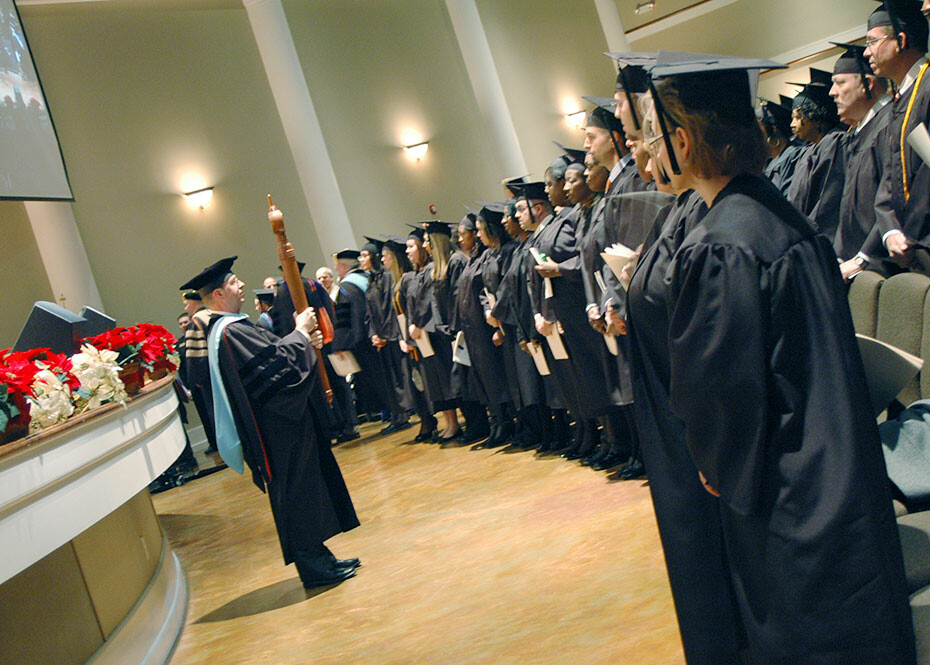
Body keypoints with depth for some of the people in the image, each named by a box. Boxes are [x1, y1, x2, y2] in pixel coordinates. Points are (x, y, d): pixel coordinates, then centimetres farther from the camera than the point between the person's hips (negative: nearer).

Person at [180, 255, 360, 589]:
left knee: (305, 492, 15)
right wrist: (300, 332, -10)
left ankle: (318, 557, 24)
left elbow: (272, 356, 16)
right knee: (298, 491, -3)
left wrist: (304, 339, 1)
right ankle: (313, 565, 6)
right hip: (279, 427, -11)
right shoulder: (231, 332, -20)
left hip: (283, 423, 11)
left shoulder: (228, 327, 14)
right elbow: (279, 364, -24)